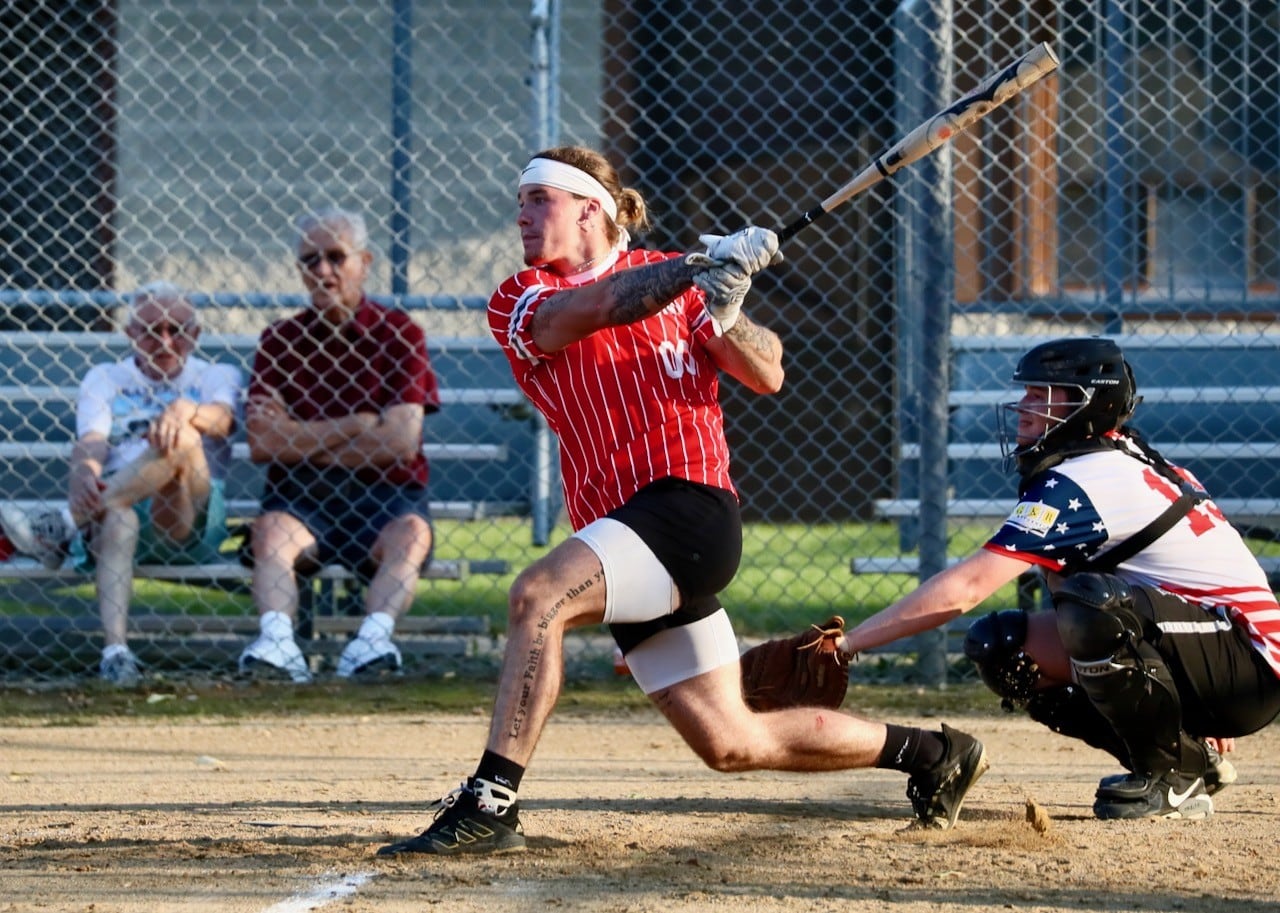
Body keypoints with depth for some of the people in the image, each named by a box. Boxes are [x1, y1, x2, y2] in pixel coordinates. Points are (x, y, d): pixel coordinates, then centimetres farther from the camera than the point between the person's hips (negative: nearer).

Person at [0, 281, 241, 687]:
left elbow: (221, 421, -7)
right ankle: (115, 649, -59)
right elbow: (92, 440, 0)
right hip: (114, 498, 0)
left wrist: (185, 410, -33)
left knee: (183, 439, -32)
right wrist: (83, 473, -26)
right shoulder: (105, 379, 21)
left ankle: (67, 525, -42)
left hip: (190, 523, 0)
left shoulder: (216, 377, 18)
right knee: (116, 517, -39)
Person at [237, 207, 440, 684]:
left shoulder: (398, 334, 3)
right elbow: (260, 445, -4)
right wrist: (358, 428, -7)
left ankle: (373, 639, -56)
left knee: (409, 533, -32)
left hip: (384, 496, -1)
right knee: (271, 532, -30)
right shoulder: (278, 340, 9)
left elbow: (401, 442, -9)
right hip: (300, 497, 1)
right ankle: (276, 642, -54)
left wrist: (300, 435, -3)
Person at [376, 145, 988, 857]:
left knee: (538, 595, -29)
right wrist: (702, 270, -22)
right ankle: (931, 754, 23)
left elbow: (768, 375, 3)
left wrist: (720, 313, -16)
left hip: (690, 504, -5)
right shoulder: (520, 302, 12)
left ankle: (490, 803, -31)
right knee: (733, 744, 7)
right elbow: (589, 310, -10)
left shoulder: (675, 282, 10)